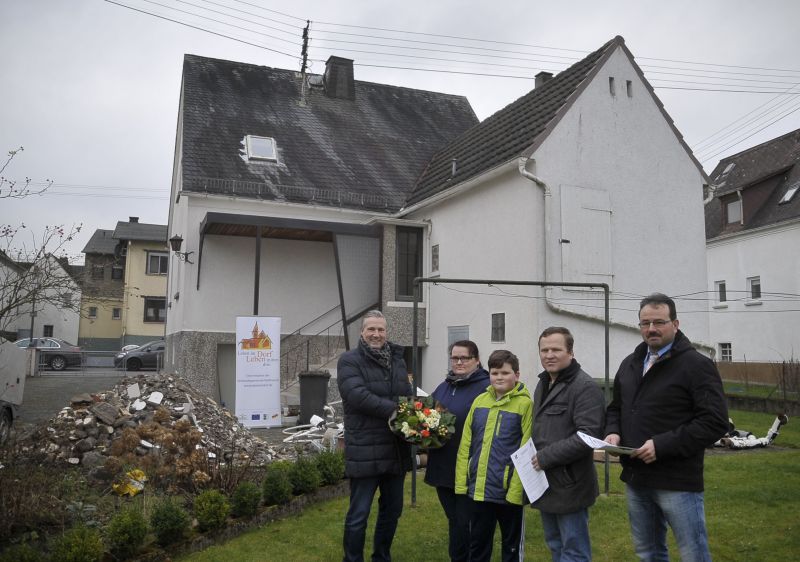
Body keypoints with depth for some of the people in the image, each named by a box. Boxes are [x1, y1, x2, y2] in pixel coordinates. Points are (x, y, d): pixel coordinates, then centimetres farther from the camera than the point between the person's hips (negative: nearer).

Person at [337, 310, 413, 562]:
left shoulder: (397, 360, 14)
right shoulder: (349, 360, -6)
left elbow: (408, 395, 17)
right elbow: (358, 395, -20)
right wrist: (394, 410, -23)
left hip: (396, 450, 6)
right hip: (365, 452, -6)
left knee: (392, 509, 18)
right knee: (358, 514, 3)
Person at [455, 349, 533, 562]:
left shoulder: (525, 404, -10)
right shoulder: (479, 401, 5)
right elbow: (466, 444, 7)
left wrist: (516, 488, -18)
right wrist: (461, 481, 3)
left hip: (509, 491, -4)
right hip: (479, 487, 5)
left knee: (512, 545, 13)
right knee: (477, 543, 17)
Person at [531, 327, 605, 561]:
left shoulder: (585, 387, -14)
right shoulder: (542, 385, 15)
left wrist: (545, 457, -20)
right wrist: (531, 457, 8)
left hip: (569, 486, -8)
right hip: (545, 484, 9)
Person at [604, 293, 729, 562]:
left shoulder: (697, 365, -10)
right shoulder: (629, 364, 12)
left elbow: (715, 422, -17)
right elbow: (615, 408, 21)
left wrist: (662, 445, -22)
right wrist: (613, 432, -1)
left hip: (678, 482, -6)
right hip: (636, 479, 7)